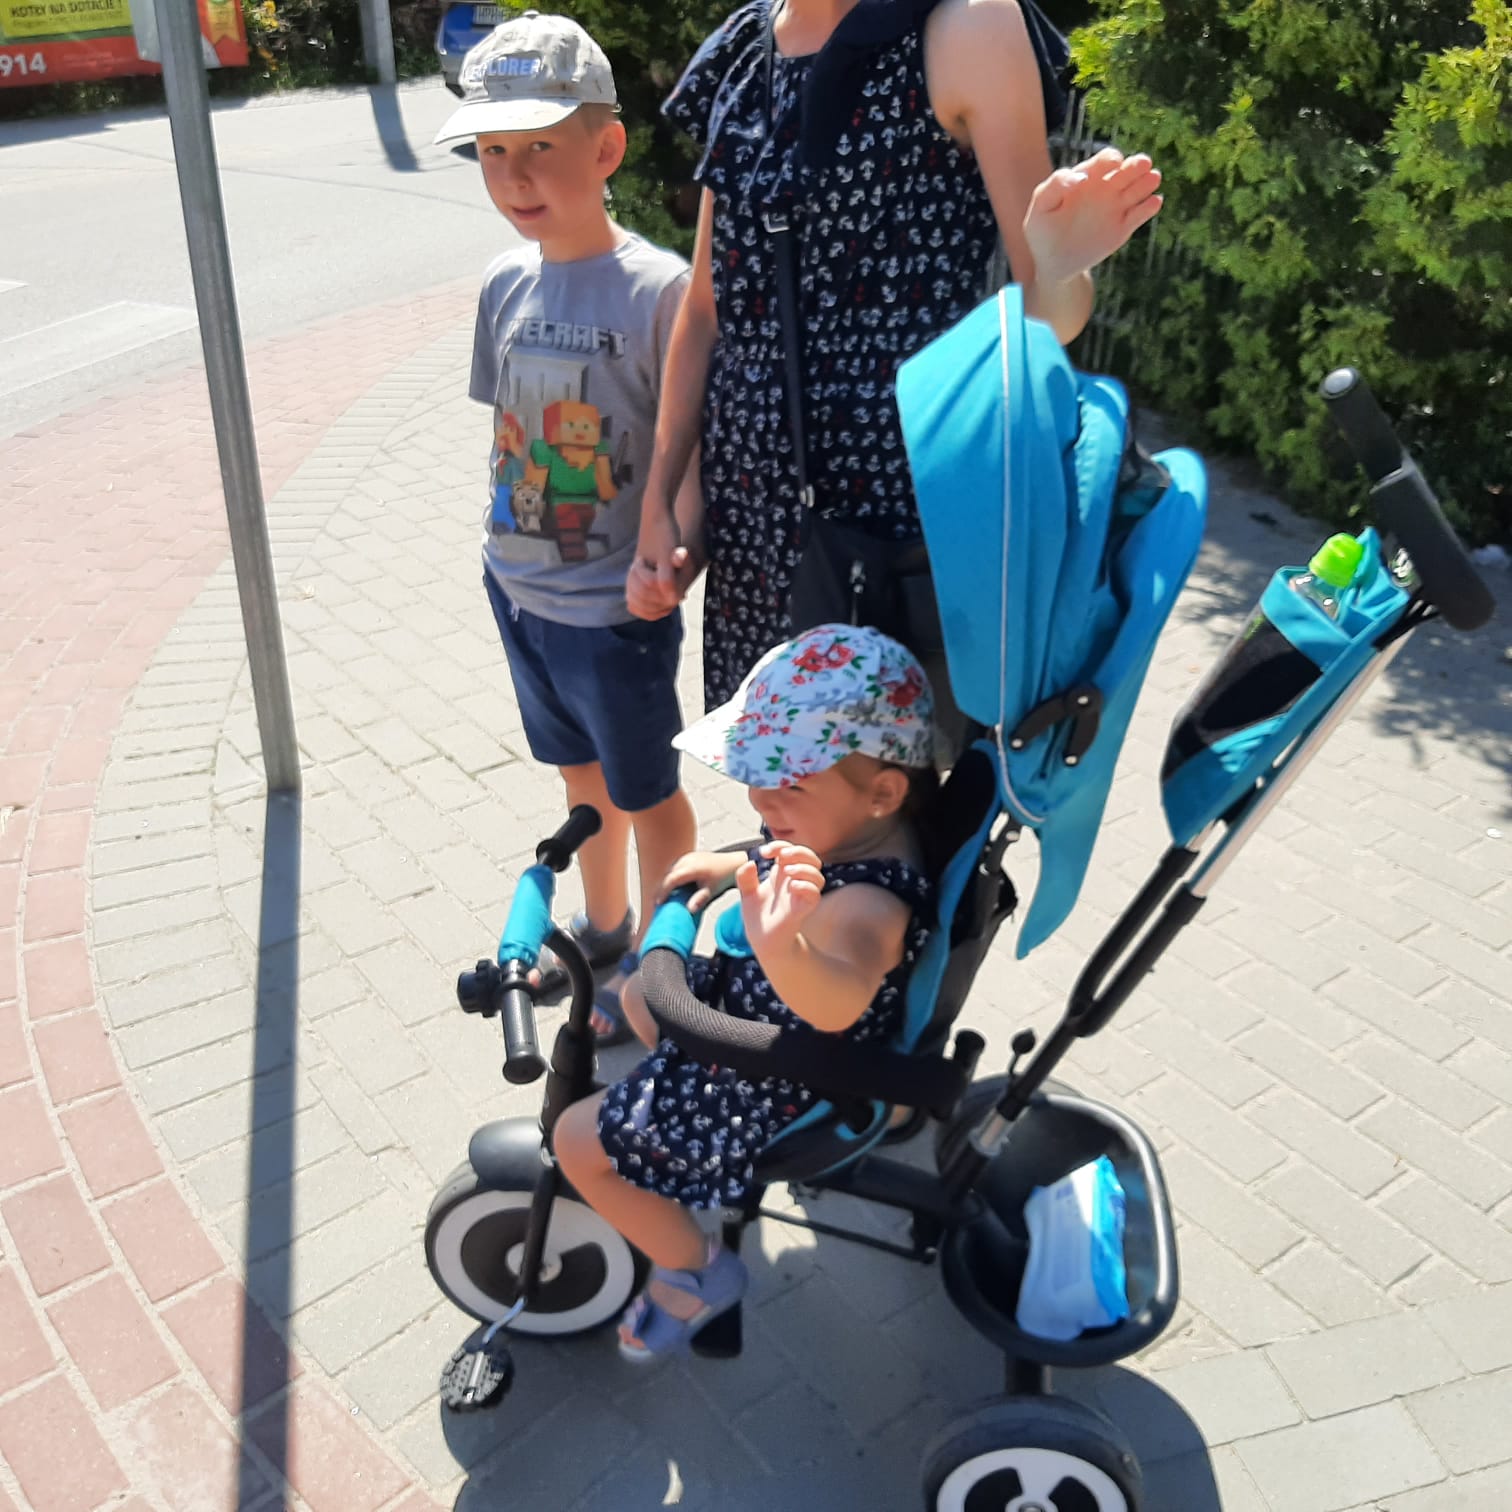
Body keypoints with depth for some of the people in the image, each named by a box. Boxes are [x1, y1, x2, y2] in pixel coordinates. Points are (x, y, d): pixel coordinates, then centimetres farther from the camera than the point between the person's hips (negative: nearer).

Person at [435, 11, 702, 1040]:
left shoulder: (659, 288, -18)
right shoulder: (506, 286, 1)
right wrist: (503, 543, 11)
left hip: (615, 609, -6)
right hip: (519, 592, 7)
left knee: (645, 791, 13)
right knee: (581, 771, 24)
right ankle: (602, 926, 47)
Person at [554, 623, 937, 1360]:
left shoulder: (867, 903, -39)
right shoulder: (849, 828, -13)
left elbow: (837, 1002, -58)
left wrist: (781, 943, -77)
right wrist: (728, 867, -2)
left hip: (782, 1089, -9)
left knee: (580, 1141, -4)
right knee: (641, 995, 27)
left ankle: (694, 1272, 17)